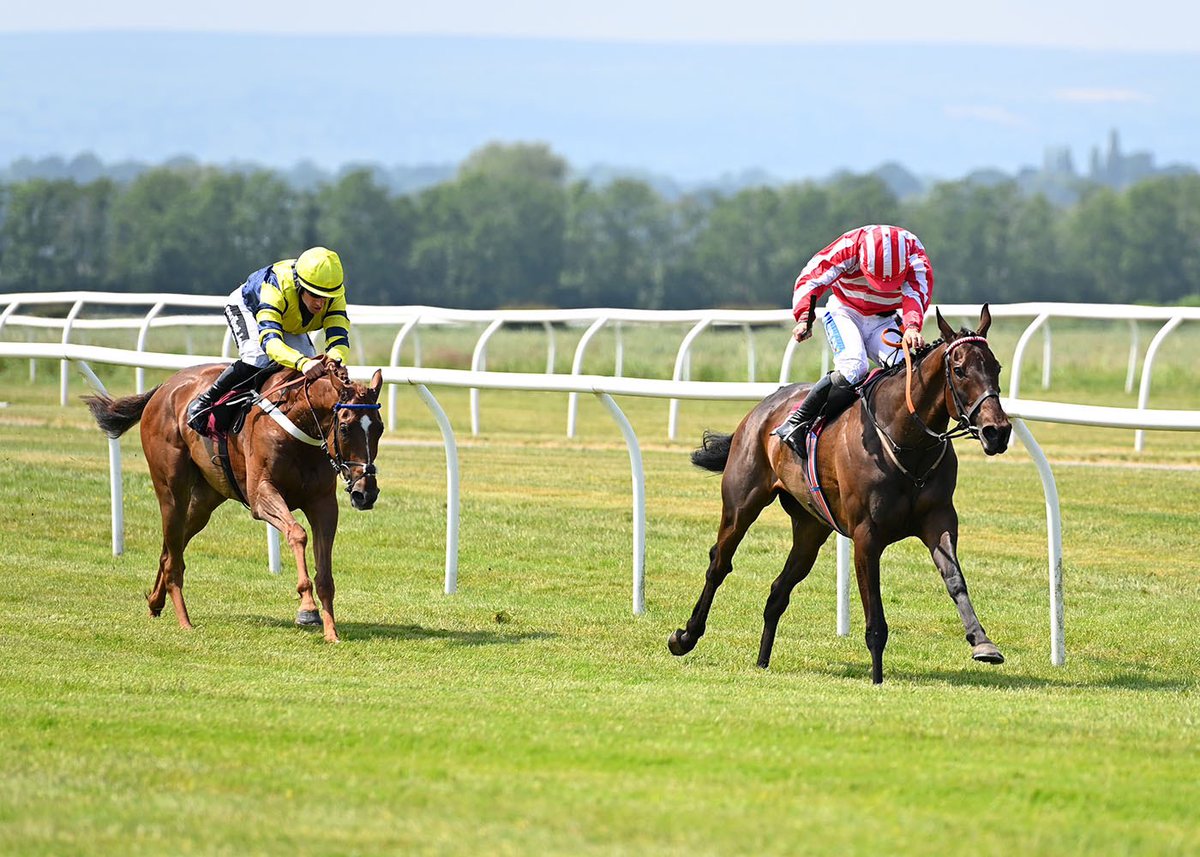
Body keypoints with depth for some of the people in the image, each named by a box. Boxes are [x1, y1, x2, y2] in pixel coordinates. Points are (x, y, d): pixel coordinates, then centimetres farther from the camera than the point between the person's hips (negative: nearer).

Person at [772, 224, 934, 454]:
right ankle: (796, 423, -21)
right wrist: (804, 319, -45)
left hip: (884, 320, 3)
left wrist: (912, 326, -54)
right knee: (854, 368, -29)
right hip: (846, 312, -3)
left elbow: (916, 292, -35)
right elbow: (812, 278, -30)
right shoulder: (848, 248, -27)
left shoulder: (914, 251, -22)